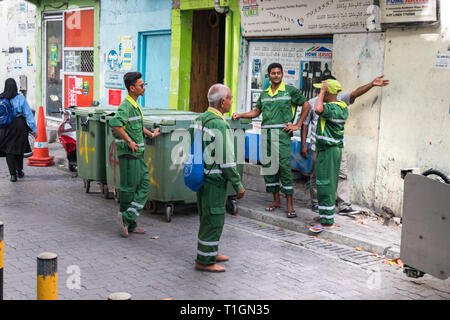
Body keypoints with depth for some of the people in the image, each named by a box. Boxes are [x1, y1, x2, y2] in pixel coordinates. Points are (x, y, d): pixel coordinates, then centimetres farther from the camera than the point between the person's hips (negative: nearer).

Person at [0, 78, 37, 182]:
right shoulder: (20, 98, -8)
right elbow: (28, 114, -8)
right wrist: (34, 129, -5)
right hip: (20, 125, 0)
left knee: (9, 150, 6)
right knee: (19, 149, 18)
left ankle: (13, 174, -3)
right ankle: (20, 171, 29)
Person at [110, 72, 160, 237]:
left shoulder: (135, 104, 15)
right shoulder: (126, 105, -16)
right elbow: (115, 124, -31)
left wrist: (150, 134, 33)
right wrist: (129, 141, -24)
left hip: (138, 153, 10)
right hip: (129, 154, -10)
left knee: (144, 184, 8)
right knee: (129, 188, -1)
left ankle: (127, 218, 8)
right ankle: (127, 221, 9)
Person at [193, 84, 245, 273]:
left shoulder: (200, 119, 7)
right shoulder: (220, 125, -20)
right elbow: (226, 160, -20)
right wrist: (238, 185, -13)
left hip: (201, 177, 9)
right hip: (215, 179, -9)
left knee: (207, 217, 20)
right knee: (213, 219, 1)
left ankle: (211, 253, 35)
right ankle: (204, 261, 9)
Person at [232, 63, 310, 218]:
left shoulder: (290, 90, 1)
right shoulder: (264, 93, 15)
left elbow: (306, 105, 3)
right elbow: (257, 111, 22)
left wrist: (297, 125, -1)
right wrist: (240, 115, 10)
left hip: (282, 134, -5)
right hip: (266, 135, 6)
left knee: (284, 167, -10)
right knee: (268, 166, 6)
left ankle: (289, 205, -7)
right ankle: (276, 200, 18)